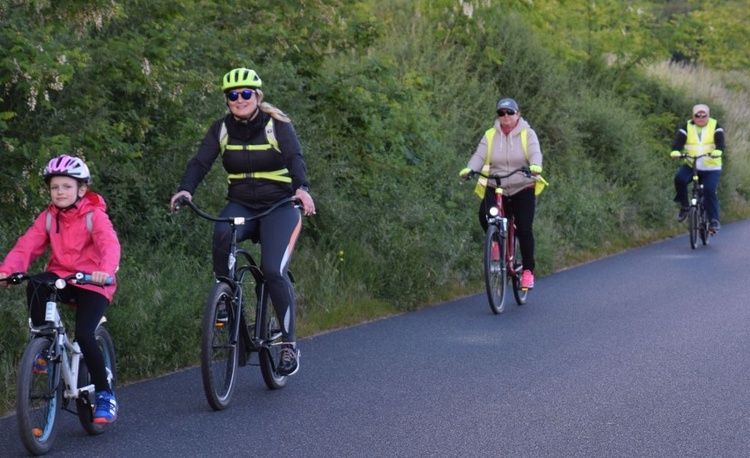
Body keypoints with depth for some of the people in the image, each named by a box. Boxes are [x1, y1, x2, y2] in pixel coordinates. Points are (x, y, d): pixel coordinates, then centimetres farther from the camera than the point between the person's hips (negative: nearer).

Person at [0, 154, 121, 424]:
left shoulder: (95, 216, -8)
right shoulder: (48, 218, 5)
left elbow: (110, 245, -24)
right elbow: (27, 245, -6)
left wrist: (106, 270, -46)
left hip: (92, 283, -4)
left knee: (84, 335, -21)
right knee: (35, 284, -30)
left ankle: (105, 395, -2)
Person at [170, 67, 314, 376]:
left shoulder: (278, 126, -7)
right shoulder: (221, 129, 3)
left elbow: (294, 158, -23)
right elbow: (201, 161, -9)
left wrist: (301, 188, -44)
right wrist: (186, 189, -29)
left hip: (279, 206, -3)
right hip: (241, 206, 3)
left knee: (273, 269, -21)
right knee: (222, 233, -33)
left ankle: (289, 344, -8)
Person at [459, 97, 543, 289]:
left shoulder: (527, 133, 1)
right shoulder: (490, 135, 6)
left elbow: (535, 152, -15)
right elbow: (479, 155, -6)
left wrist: (535, 165, -39)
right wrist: (469, 169, -28)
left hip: (523, 189, -1)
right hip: (496, 189, 1)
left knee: (524, 229, -10)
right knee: (485, 216, -26)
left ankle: (528, 270, 3)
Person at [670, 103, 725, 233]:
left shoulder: (715, 126, 0)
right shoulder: (687, 127, 3)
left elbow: (720, 141, -16)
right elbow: (679, 141, -12)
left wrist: (717, 151, -40)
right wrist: (675, 152, -35)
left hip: (711, 168, -2)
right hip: (690, 165, 2)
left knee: (710, 191, -18)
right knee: (679, 178, -26)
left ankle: (714, 221, -9)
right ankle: (684, 206, -7)